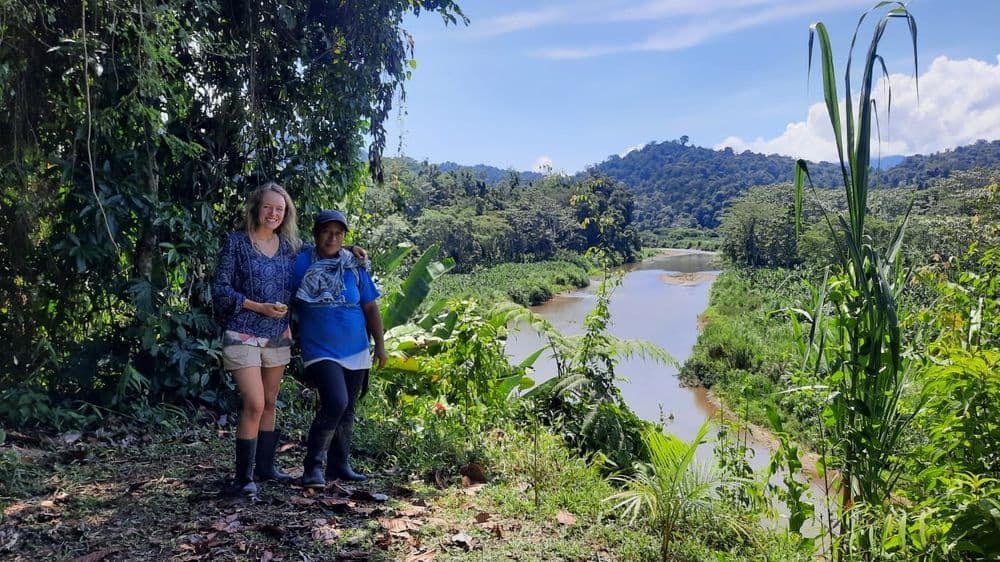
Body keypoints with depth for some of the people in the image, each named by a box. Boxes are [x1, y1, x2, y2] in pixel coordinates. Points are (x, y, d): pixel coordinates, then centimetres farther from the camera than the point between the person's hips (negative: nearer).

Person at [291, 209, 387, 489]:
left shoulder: (355, 266, 5)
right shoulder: (301, 263, -3)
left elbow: (371, 308, 10)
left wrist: (380, 345, 8)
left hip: (356, 351, 4)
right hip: (320, 350, -4)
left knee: (347, 410, 11)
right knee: (335, 402, -21)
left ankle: (339, 464, 27)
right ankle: (314, 466, -7)